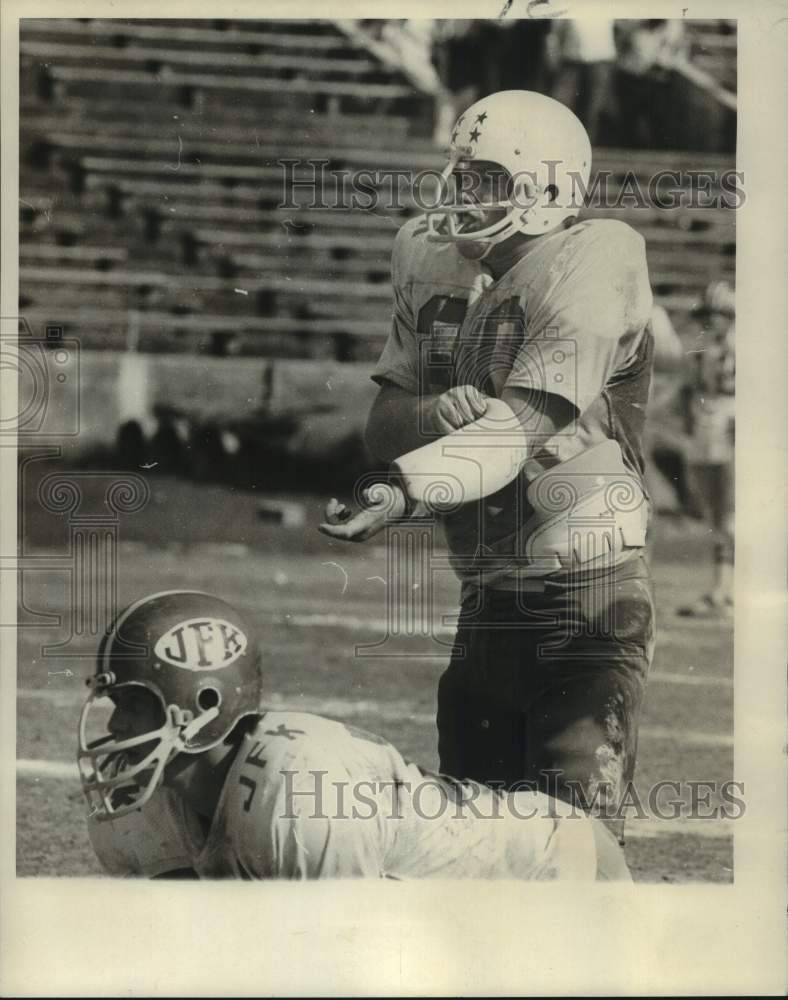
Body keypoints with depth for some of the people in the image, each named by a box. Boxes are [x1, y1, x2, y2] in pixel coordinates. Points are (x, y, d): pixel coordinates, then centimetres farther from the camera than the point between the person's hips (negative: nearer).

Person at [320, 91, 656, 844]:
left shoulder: (589, 269, -13)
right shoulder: (435, 267, 9)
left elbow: (517, 434, -22)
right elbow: (383, 424, 7)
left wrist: (404, 494, -35)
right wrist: (443, 411, -16)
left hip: (584, 601, -7)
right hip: (487, 599, 7)